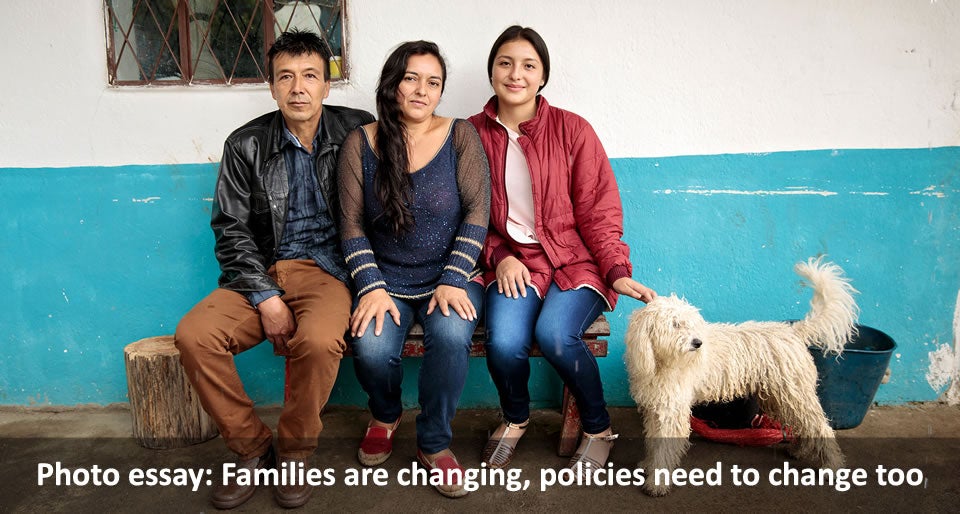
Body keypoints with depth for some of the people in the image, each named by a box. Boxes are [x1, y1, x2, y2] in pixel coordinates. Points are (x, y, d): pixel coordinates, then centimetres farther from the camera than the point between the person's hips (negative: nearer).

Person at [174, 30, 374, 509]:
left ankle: (295, 451, -5)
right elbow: (231, 230, 1)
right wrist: (267, 299, -12)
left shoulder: (357, 132, 1)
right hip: (260, 272, 3)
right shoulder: (245, 145, 4)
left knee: (317, 340, -34)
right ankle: (252, 447, 0)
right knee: (194, 335, -21)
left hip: (327, 270, -2)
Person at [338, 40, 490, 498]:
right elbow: (352, 226, 0)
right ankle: (386, 415, 13)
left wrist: (452, 281, -14)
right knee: (372, 349, -26)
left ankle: (434, 443, -3)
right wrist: (372, 287, -13)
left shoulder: (460, 136, -1)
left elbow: (477, 212, -6)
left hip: (450, 277, 0)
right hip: (386, 282, 1)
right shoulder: (360, 144, 1)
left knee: (451, 336, -32)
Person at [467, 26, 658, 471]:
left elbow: (598, 212, -1)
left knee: (554, 333, -30)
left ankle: (598, 429, 2)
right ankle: (515, 419, 11)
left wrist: (617, 272, -11)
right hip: (511, 262, 2)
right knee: (504, 341, -27)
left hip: (575, 259, -1)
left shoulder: (572, 130, -2)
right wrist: (499, 257, -9)